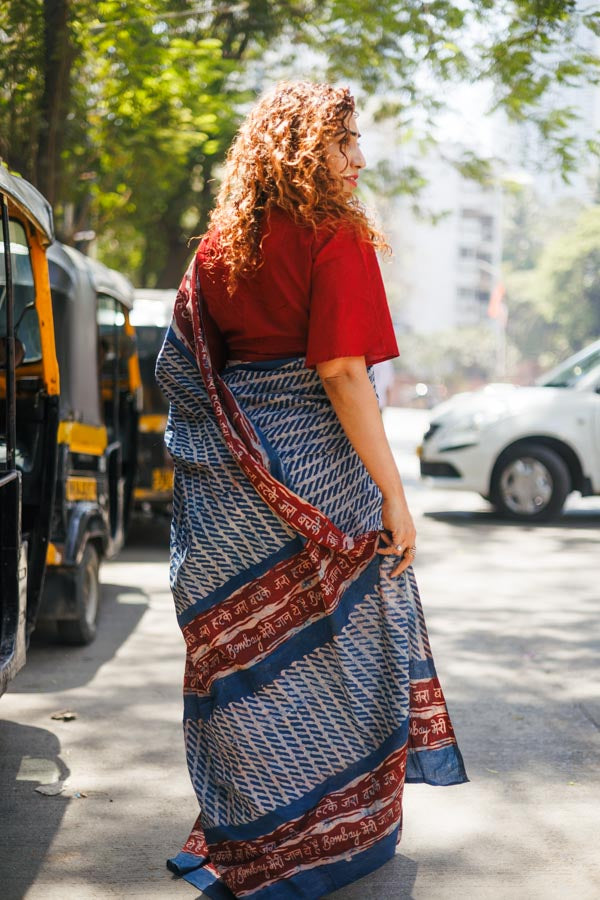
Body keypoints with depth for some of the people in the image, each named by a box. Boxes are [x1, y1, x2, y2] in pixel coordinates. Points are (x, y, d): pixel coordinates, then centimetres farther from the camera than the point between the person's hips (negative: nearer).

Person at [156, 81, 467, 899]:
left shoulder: (216, 247, 9)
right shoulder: (336, 237, -11)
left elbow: (177, 369, 12)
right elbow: (341, 373, -18)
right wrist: (393, 493, -17)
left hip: (225, 487, 6)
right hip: (314, 477, -6)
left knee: (246, 652, 14)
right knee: (338, 644, 9)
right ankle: (343, 832, 20)